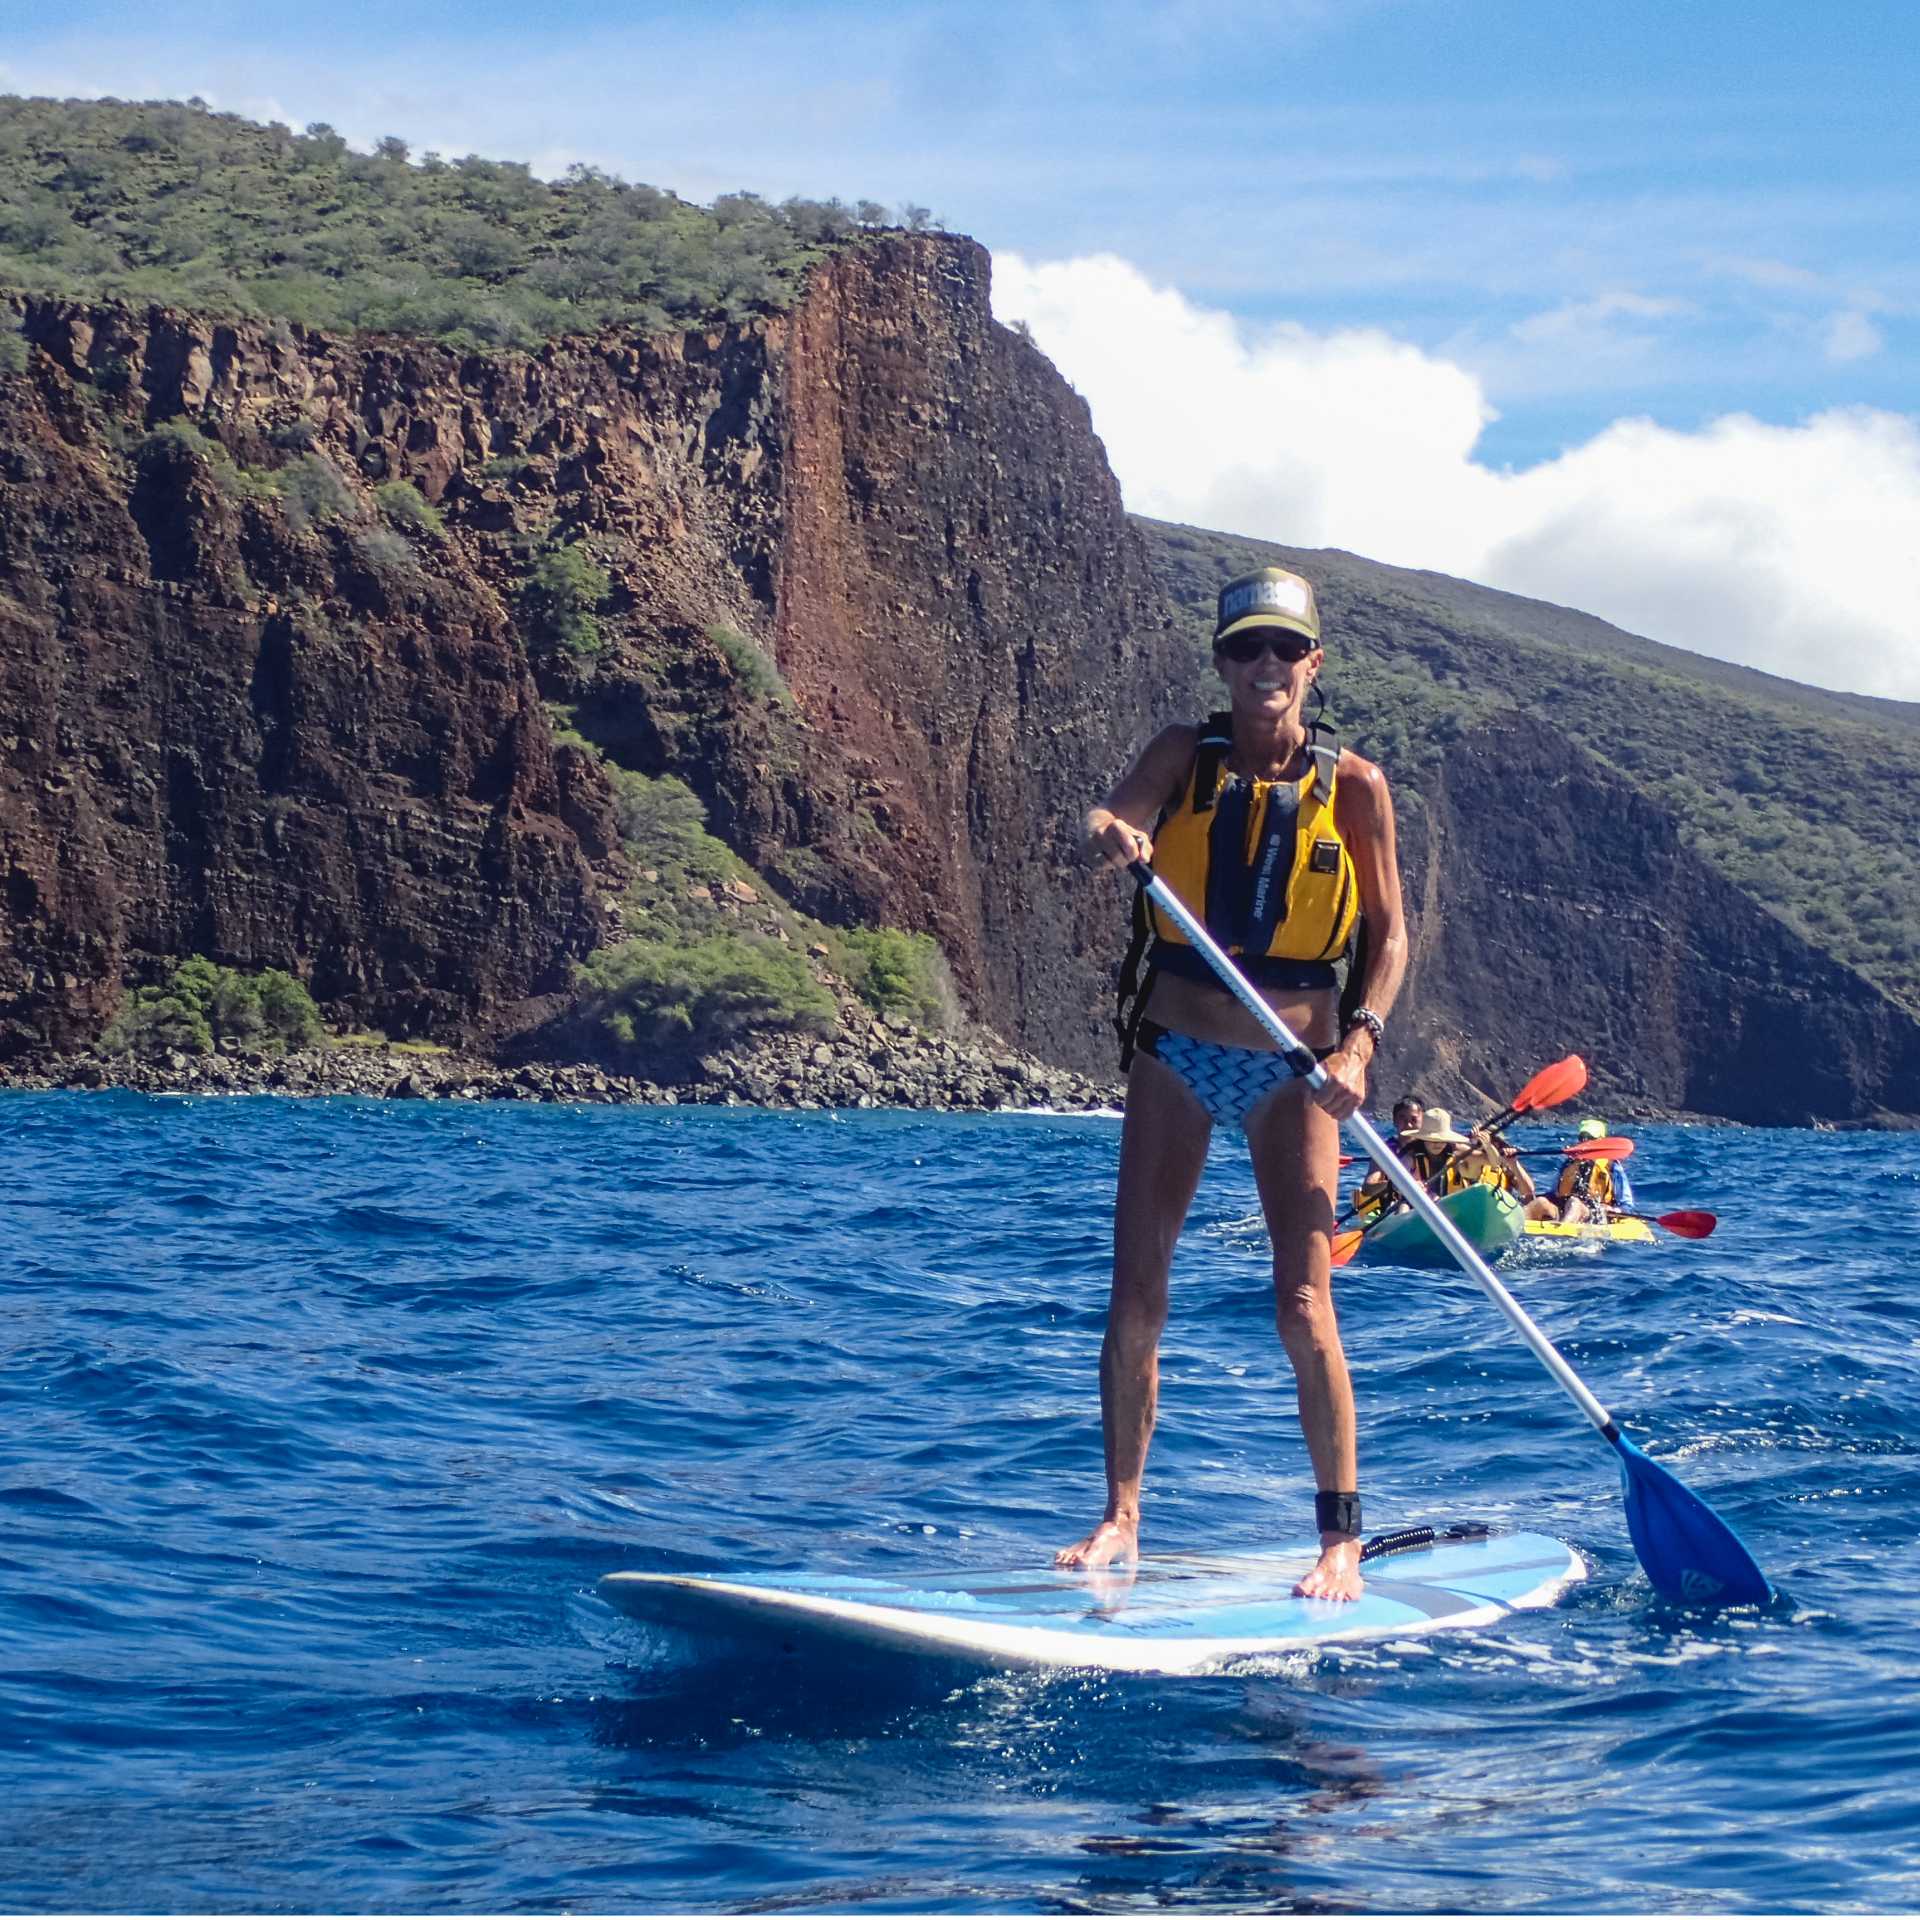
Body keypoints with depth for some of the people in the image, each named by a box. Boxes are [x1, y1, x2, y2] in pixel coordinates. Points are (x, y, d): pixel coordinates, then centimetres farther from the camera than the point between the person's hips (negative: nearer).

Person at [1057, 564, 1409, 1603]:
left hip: (1294, 1067, -2)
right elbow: (1110, 815, -17)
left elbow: (1388, 934, 2)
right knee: (1135, 1300, 2)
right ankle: (1121, 1517, 14)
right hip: (1176, 1054, 2)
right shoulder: (1186, 755, 1)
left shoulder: (1354, 786, -1)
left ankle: (1342, 1539, 0)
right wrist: (1111, 831, -42)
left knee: (1302, 1302, -9)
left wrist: (1358, 1041, -13)